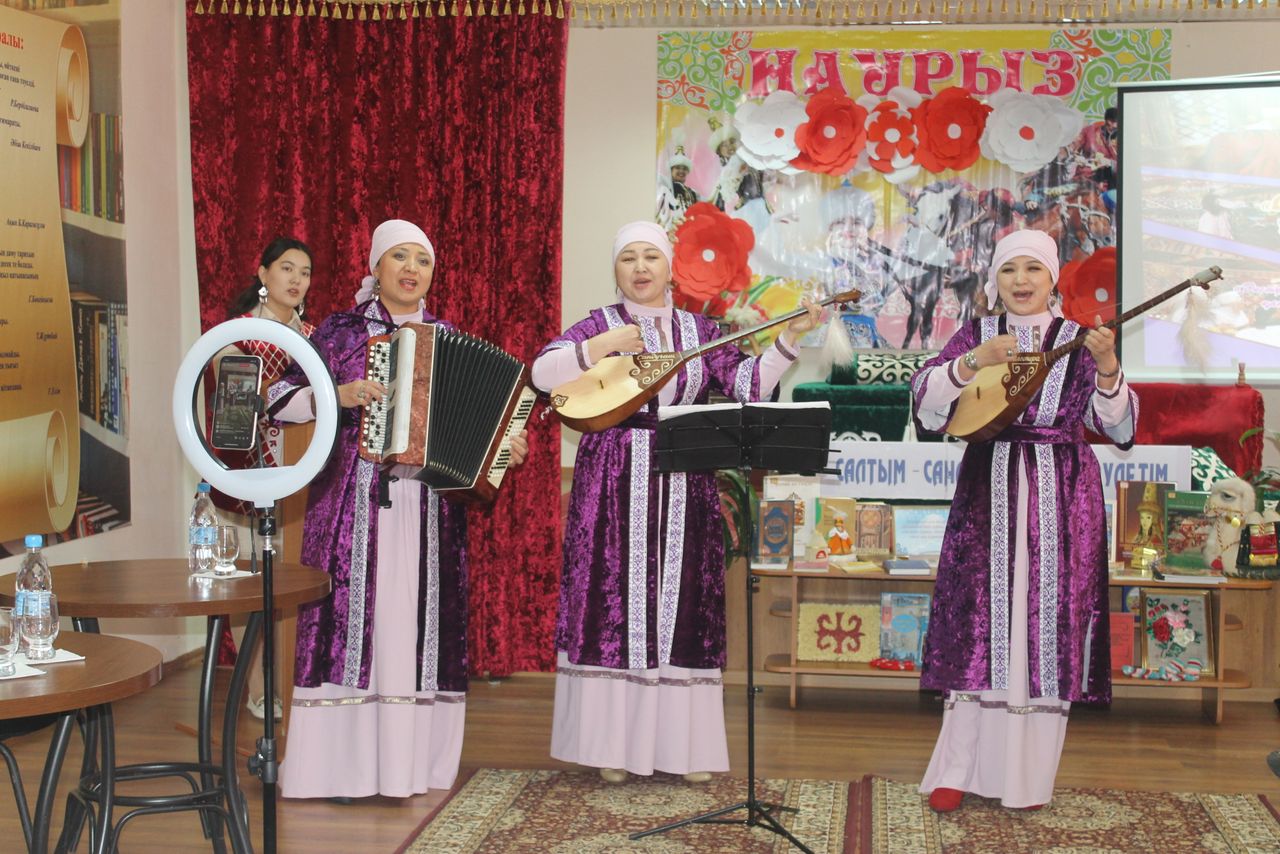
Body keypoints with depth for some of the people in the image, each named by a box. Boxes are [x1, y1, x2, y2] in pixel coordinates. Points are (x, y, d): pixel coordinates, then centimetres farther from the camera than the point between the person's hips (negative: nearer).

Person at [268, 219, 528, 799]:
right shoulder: (340, 331, 5)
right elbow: (280, 401, 2)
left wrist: (506, 448, -2)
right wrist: (338, 394, -13)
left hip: (428, 507, 3)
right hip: (353, 500, -2)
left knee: (418, 621, 1)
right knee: (353, 615, -6)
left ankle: (407, 761, 8)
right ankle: (344, 763, 2)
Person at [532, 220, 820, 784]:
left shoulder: (699, 330, 11)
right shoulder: (600, 325, 4)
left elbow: (749, 385, 2)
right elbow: (542, 373, -10)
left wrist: (789, 337, -8)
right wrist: (602, 348, -20)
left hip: (683, 489, 2)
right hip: (615, 485, -2)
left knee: (681, 607, 3)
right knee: (617, 605, -2)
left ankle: (684, 746, 11)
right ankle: (612, 745, 7)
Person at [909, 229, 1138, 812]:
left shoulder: (1079, 339, 6)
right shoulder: (976, 334, 6)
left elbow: (1117, 427, -1)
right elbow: (924, 400, -6)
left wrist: (1107, 366, -16)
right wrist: (974, 362, -20)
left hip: (1060, 500, 0)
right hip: (988, 492, 0)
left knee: (1047, 624, 1)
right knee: (981, 625, -2)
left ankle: (1027, 775, 11)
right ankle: (958, 769, 6)